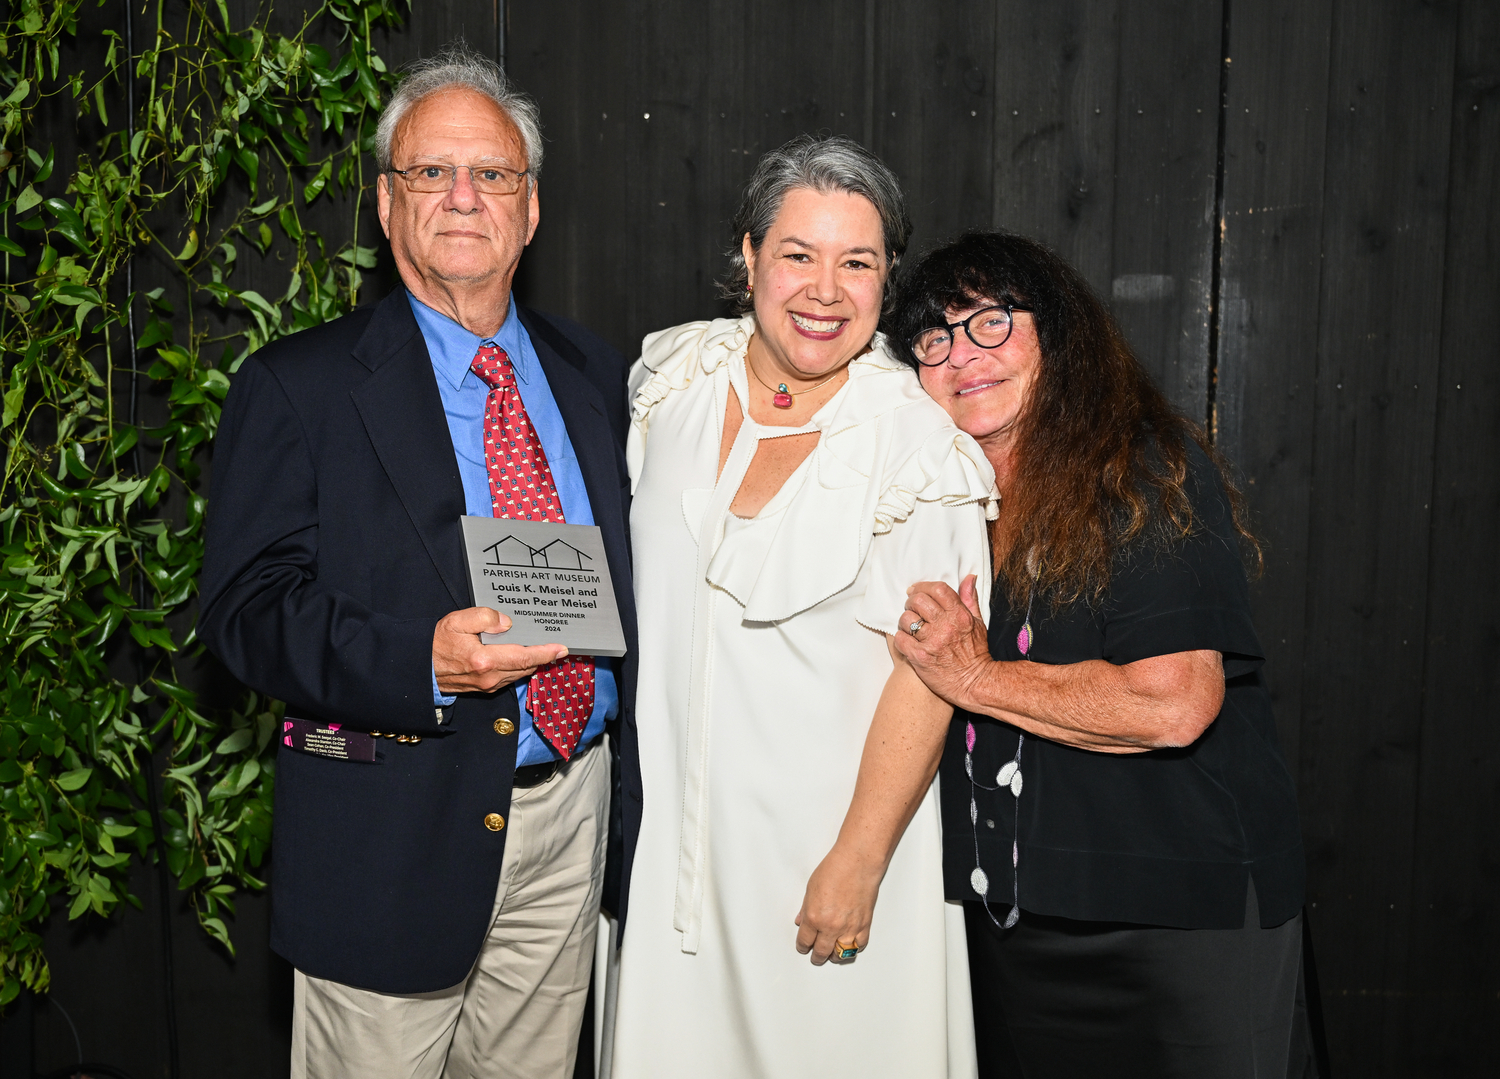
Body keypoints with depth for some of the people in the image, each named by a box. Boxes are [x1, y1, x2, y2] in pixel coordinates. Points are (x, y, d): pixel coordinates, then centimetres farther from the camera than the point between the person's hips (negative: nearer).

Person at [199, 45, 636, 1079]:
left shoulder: (595, 373, 9)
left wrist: (636, 763, 4)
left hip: (572, 810, 4)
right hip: (394, 833, -4)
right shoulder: (296, 386, -5)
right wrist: (421, 662, -27)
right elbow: (246, 607, -11)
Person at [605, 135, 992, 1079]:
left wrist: (857, 862, -17)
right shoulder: (676, 376, 0)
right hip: (670, 815, 4)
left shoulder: (919, 447, -15)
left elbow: (928, 674, -16)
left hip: (830, 830, -4)